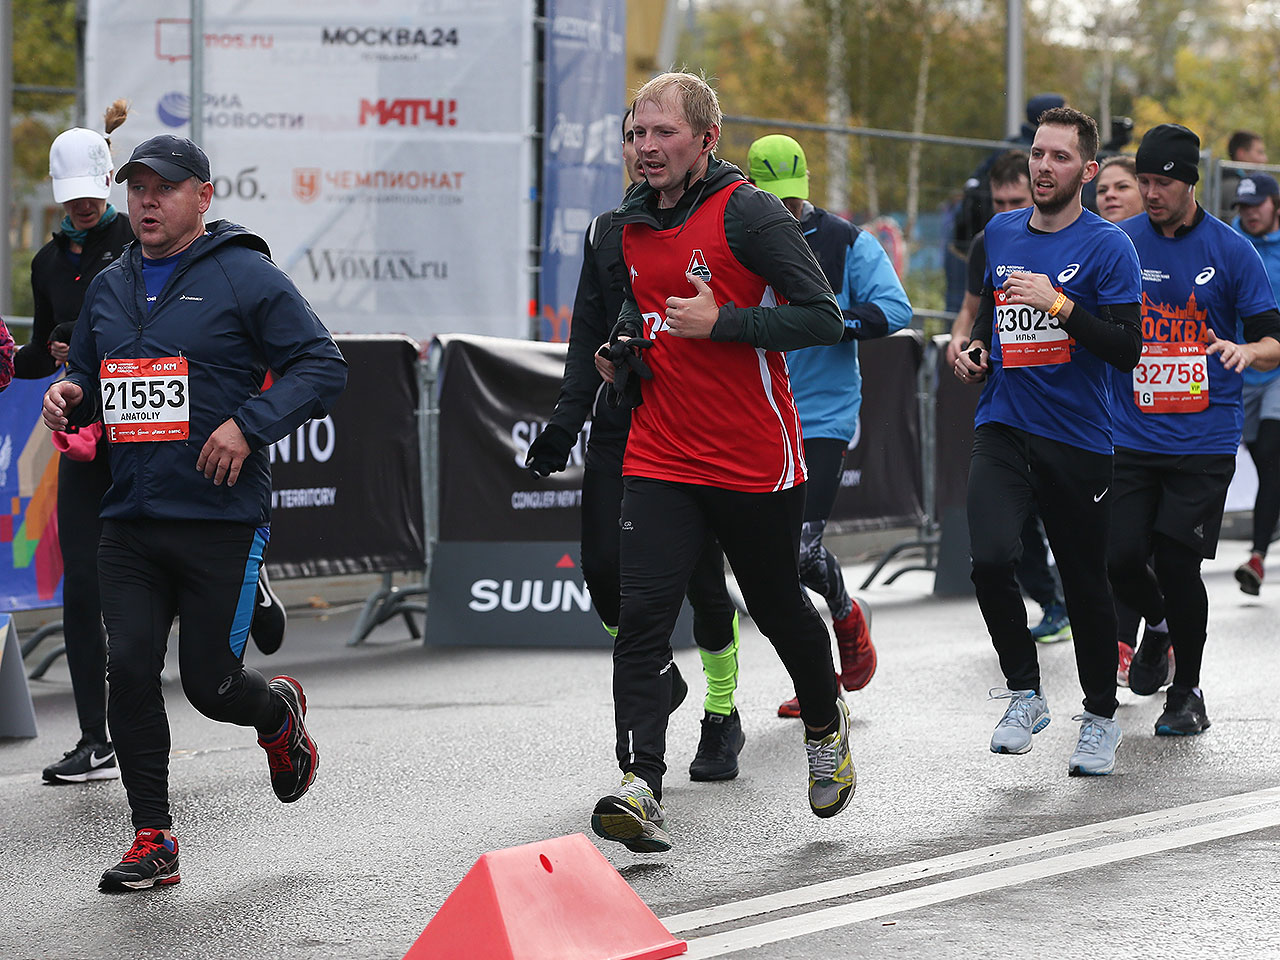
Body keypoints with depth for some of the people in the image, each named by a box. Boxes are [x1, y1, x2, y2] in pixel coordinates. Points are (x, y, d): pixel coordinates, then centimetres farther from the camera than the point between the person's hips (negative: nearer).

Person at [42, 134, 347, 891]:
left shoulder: (246, 277, -5)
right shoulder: (109, 288, 14)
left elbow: (324, 368, -9)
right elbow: (89, 376, 26)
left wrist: (249, 425, -21)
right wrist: (70, 398, 1)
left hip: (221, 522, -5)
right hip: (130, 522, 5)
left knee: (211, 684, -1)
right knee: (129, 669, -6)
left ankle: (280, 713, 35)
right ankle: (154, 840, 3)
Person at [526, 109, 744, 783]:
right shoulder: (607, 233, 12)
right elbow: (588, 341, 14)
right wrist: (565, 423, 6)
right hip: (619, 426, 4)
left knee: (700, 577, -1)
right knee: (603, 565, -7)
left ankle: (722, 719, 18)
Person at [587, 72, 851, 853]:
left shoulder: (750, 214, -13)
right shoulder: (635, 222, 8)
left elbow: (824, 319, -16)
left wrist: (721, 324, -23)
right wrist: (626, 348, 8)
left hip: (756, 461, -4)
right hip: (661, 458, 4)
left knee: (778, 606, 14)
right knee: (643, 613, -13)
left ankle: (826, 726, 43)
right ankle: (642, 785, -20)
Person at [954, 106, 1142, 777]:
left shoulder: (1106, 246, -7)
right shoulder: (1000, 233, 8)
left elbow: (1127, 349, -15)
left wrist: (1058, 303, -23)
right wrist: (976, 350, 9)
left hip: (1078, 439, -3)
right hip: (1002, 426, 3)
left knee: (1085, 582, 6)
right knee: (989, 558, -19)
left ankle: (1100, 716, 27)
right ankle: (1024, 694, 0)